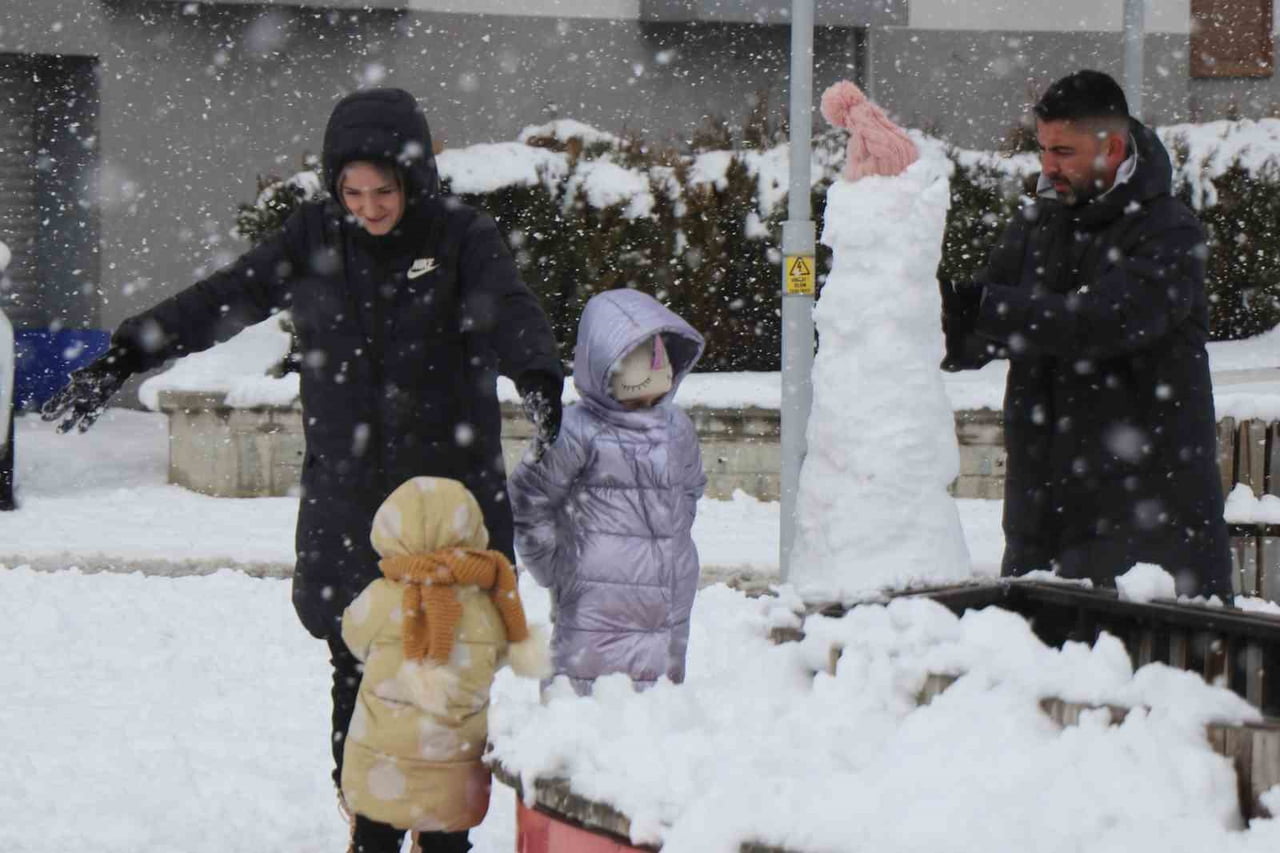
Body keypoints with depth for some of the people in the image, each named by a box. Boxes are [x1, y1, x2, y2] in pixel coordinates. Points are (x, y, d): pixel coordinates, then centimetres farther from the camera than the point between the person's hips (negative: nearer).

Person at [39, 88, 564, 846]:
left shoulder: (463, 238, -7)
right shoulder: (315, 237, 2)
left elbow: (509, 314, -24)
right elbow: (222, 301, 2)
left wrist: (543, 383, -44)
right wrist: (119, 361, -4)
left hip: (451, 499, -2)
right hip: (347, 503, 3)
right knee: (358, 671, 5)